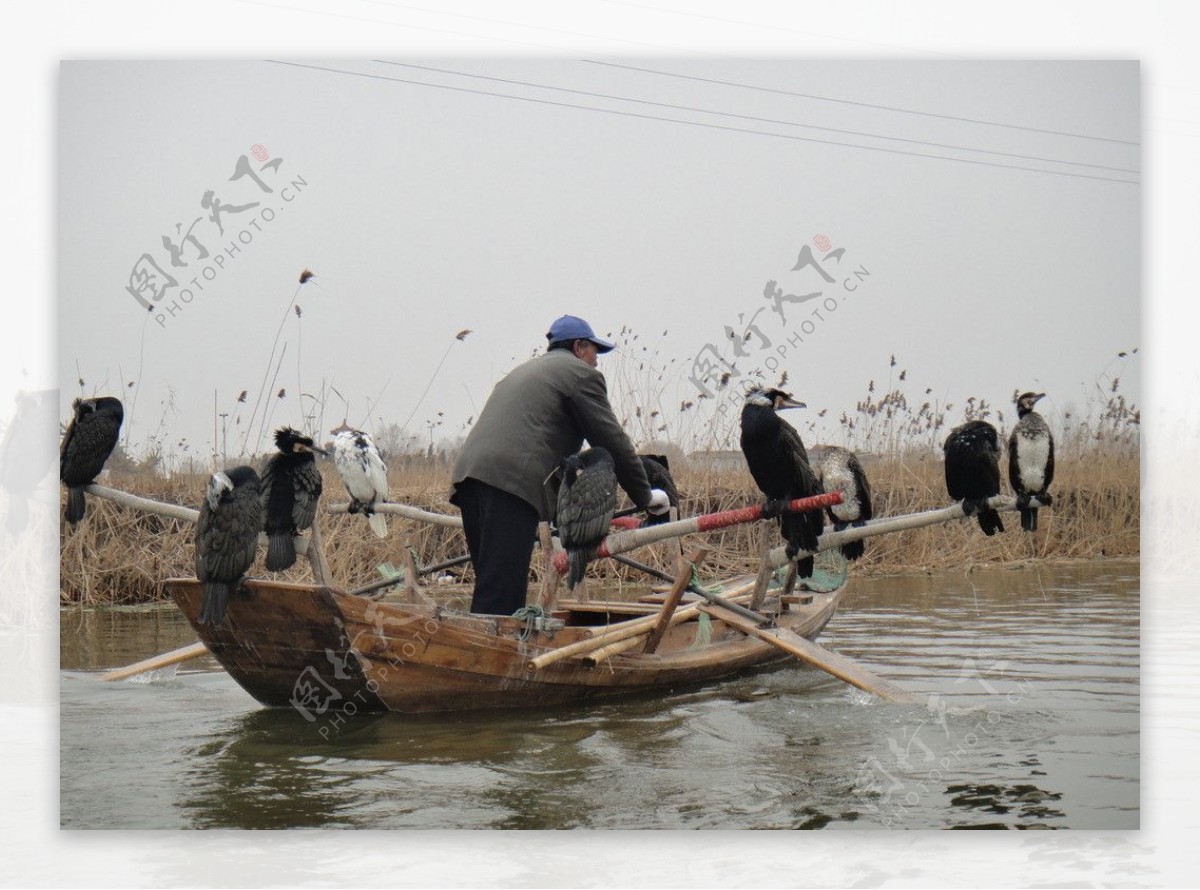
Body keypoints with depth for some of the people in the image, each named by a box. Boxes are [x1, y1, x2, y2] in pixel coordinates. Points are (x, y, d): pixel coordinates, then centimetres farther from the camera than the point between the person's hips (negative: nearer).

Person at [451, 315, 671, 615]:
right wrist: (645, 496, 15)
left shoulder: (525, 370, 35)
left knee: (492, 587, 8)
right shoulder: (581, 374, 9)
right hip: (512, 479, -8)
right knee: (500, 593, -14)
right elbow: (612, 442, 5)